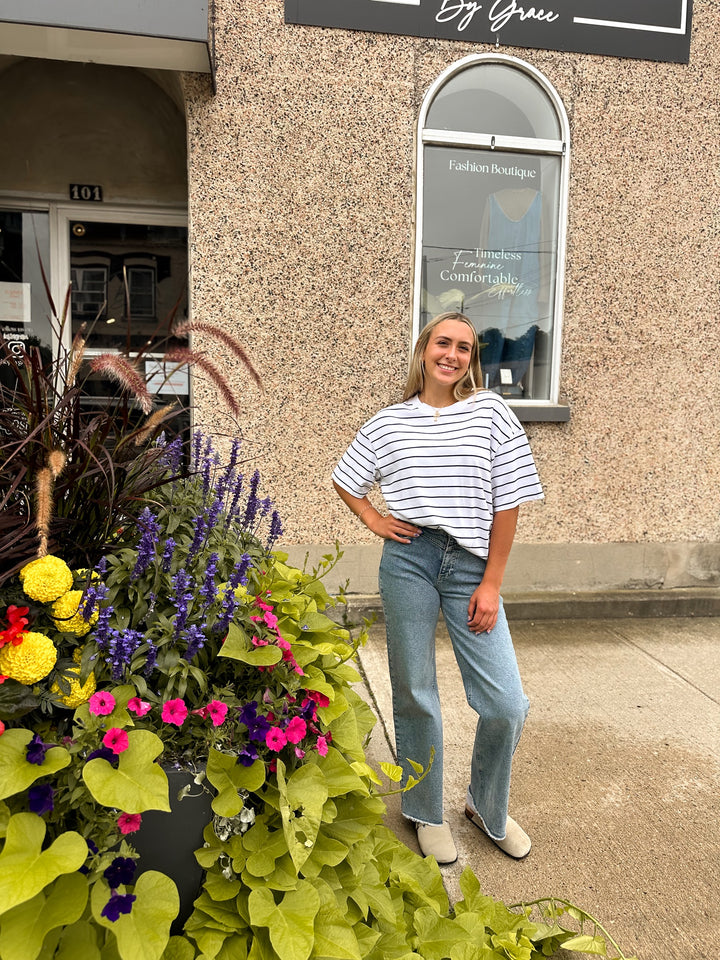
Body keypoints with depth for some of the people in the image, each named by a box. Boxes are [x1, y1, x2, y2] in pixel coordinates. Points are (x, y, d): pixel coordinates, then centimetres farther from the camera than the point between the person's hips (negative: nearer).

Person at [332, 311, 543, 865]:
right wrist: (373, 520, 2)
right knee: (415, 696, 11)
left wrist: (491, 583, -4)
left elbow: (508, 502, -1)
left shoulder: (491, 413, 0)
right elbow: (346, 480, 19)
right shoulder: (389, 423, 5)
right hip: (408, 559, 1)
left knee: (507, 704, 0)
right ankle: (427, 814, 34)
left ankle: (488, 807, 31)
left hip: (472, 564, 0)